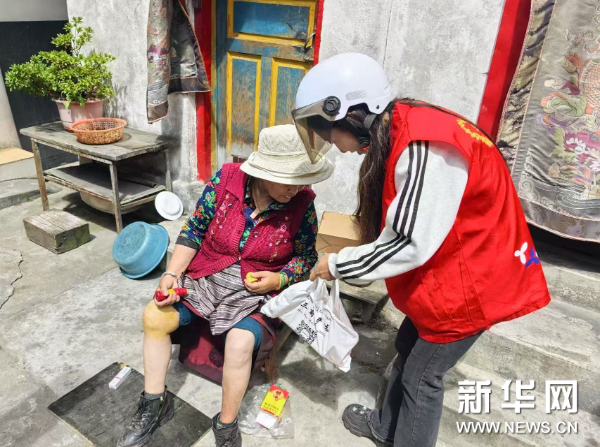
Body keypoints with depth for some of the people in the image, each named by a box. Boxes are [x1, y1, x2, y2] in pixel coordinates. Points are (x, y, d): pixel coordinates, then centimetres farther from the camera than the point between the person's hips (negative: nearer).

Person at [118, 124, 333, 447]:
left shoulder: (302, 203, -13)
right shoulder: (226, 179, -11)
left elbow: (306, 257, -1)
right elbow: (194, 230, -3)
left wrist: (279, 279, -19)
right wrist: (172, 273, -13)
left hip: (257, 293, -3)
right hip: (205, 280, 3)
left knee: (240, 342, -28)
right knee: (154, 316, -10)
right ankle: (154, 404, 12)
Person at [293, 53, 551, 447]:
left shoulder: (424, 148, -32)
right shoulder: (394, 135, -1)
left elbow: (412, 244, -29)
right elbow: (394, 225, 5)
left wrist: (339, 265, -17)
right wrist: (350, 265, 3)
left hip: (471, 280, -9)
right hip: (444, 271, 9)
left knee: (423, 375, 7)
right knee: (408, 348, 22)